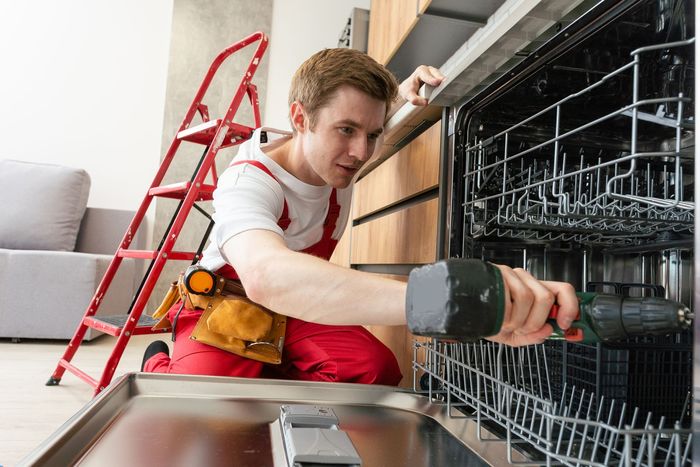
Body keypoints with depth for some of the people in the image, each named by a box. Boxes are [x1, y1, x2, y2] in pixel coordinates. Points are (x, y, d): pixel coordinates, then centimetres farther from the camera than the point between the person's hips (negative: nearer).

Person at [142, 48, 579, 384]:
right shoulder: (248, 182, -32)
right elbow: (267, 276, -56)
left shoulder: (337, 151, -13)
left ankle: (258, 383, 2)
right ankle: (162, 365, 4)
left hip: (300, 305, 5)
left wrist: (402, 93, -16)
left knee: (377, 371, -22)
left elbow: (364, 105, 12)